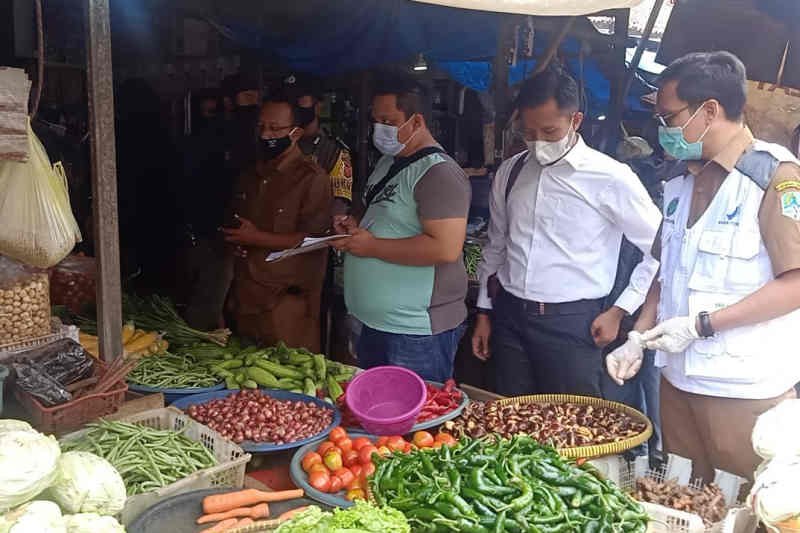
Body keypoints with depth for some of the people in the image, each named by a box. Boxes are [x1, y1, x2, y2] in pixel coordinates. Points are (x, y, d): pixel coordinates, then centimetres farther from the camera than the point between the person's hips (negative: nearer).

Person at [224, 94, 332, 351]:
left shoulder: (312, 178, -11)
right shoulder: (251, 176, 14)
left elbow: (314, 239, -17)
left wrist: (257, 238, -16)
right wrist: (234, 240, 4)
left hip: (287, 300, -7)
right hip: (246, 298, 7)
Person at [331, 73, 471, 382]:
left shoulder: (438, 172, -18)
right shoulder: (388, 162, 13)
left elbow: (446, 248, -27)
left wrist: (372, 246, -20)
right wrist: (358, 226, 4)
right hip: (373, 323, 10)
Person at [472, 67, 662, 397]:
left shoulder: (611, 178, -8)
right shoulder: (509, 172, 6)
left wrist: (619, 311, -4)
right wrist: (484, 312, 16)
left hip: (572, 323, -4)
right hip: (509, 317, 4)